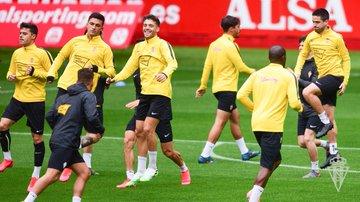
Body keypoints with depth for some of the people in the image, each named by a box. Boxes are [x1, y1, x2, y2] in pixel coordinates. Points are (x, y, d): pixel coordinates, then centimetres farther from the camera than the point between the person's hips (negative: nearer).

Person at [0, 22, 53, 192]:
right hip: (18, 98, 5)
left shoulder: (42, 54, -8)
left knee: (37, 138, 1)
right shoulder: (17, 53, 9)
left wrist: (35, 72, -19)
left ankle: (36, 176, 12)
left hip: (36, 101, -5)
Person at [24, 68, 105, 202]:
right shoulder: (88, 96, -2)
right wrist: (99, 131, 2)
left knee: (84, 172, 10)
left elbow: (49, 116, 19)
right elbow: (92, 117, -16)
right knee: (52, 175, -15)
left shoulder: (63, 97, 20)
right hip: (64, 144, -9)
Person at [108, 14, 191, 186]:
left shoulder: (162, 44, -5)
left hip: (160, 94, -7)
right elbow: (130, 67, 19)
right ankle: (140, 172, 11)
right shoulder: (139, 47, 16)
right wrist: (115, 79, 4)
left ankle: (152, 167, 0)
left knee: (147, 129, -17)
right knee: (139, 132, 3)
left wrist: (165, 73, -40)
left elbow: (173, 63, -20)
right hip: (145, 94, 7)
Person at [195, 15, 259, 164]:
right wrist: (254, 72, 6)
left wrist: (203, 86, 13)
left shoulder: (214, 44, 8)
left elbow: (207, 66, 9)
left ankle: (245, 152, 26)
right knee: (220, 123, -8)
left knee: (235, 119, 18)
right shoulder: (229, 46, -17)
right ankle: (205, 155, -11)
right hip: (227, 89, -9)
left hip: (218, 87, 10)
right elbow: (241, 67, -12)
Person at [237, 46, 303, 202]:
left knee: (275, 159, 21)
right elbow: (294, 103, -11)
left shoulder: (258, 74, 9)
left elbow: (241, 95, 3)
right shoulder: (288, 76, -4)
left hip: (256, 124, 6)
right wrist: (300, 107, 12)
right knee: (267, 165, -3)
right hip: (273, 125, -6)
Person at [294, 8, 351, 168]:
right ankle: (333, 152, 11)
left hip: (335, 76, -6)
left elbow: (346, 59, -2)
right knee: (330, 118, 7)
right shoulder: (311, 37, 6)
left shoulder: (336, 38, -8)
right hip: (323, 77, 6)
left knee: (307, 92, -27)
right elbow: (303, 55, 18)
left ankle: (326, 122, -14)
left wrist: (345, 81, -8)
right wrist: (297, 72, 4)